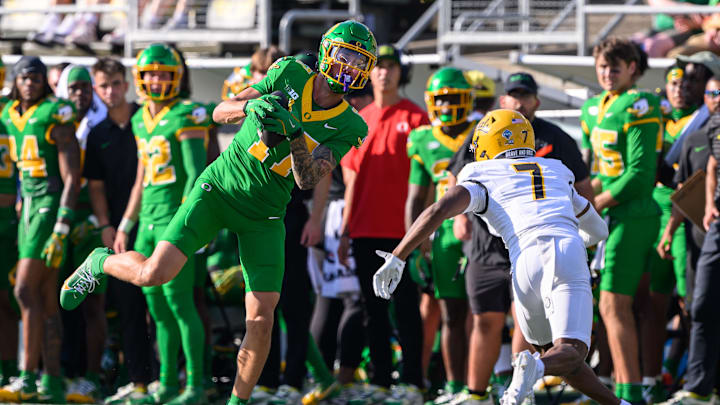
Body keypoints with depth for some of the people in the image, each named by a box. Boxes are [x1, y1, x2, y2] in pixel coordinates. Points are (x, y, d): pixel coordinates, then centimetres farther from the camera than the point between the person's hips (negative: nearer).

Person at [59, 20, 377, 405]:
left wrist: (294, 134, -29)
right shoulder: (289, 73, -3)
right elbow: (220, 113, 0)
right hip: (219, 188, -1)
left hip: (263, 217, 1)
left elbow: (307, 180, -13)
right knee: (154, 273, -15)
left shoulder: (347, 127, -3)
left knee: (260, 320, -8)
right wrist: (250, 105, -21)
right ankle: (102, 263, 17)